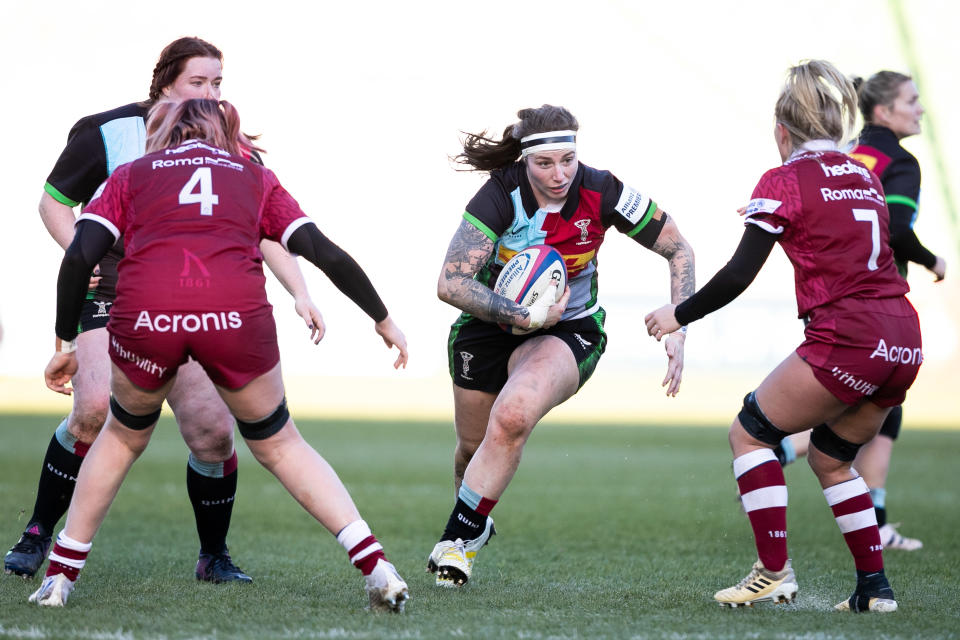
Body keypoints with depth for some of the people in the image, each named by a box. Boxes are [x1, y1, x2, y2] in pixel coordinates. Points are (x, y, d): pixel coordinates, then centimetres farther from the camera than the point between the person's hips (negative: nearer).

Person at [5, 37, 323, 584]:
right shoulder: (111, 133, -5)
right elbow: (54, 201, 6)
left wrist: (301, 294, -9)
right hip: (112, 297, -3)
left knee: (214, 431, -9)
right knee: (96, 409, -24)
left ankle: (214, 557, 12)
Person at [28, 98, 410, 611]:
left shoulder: (130, 175, 27)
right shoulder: (255, 176, 28)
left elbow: (80, 256, 12)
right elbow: (325, 253, 20)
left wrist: (65, 344, 19)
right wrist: (383, 321, 28)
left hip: (144, 315, 0)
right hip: (237, 314, 0)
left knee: (123, 436, 28)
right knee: (278, 444, 21)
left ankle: (60, 576, 26)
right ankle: (375, 565, 10)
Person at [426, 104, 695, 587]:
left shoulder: (600, 193, -20)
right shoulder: (500, 195, -25)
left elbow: (679, 250, -7)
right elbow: (450, 284, -29)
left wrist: (677, 331, -15)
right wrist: (526, 316, -35)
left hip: (568, 329, -1)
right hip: (489, 325, 1)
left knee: (512, 417, -29)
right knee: (473, 445, 12)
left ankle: (459, 536, -13)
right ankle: (473, 527, 46)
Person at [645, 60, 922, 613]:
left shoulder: (785, 181, -2)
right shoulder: (865, 177, 18)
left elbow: (738, 276, -5)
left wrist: (678, 315, 7)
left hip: (847, 338, -7)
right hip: (905, 341, 7)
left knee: (750, 433, 9)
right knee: (830, 457, 23)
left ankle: (775, 573, 1)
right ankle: (875, 586, 17)